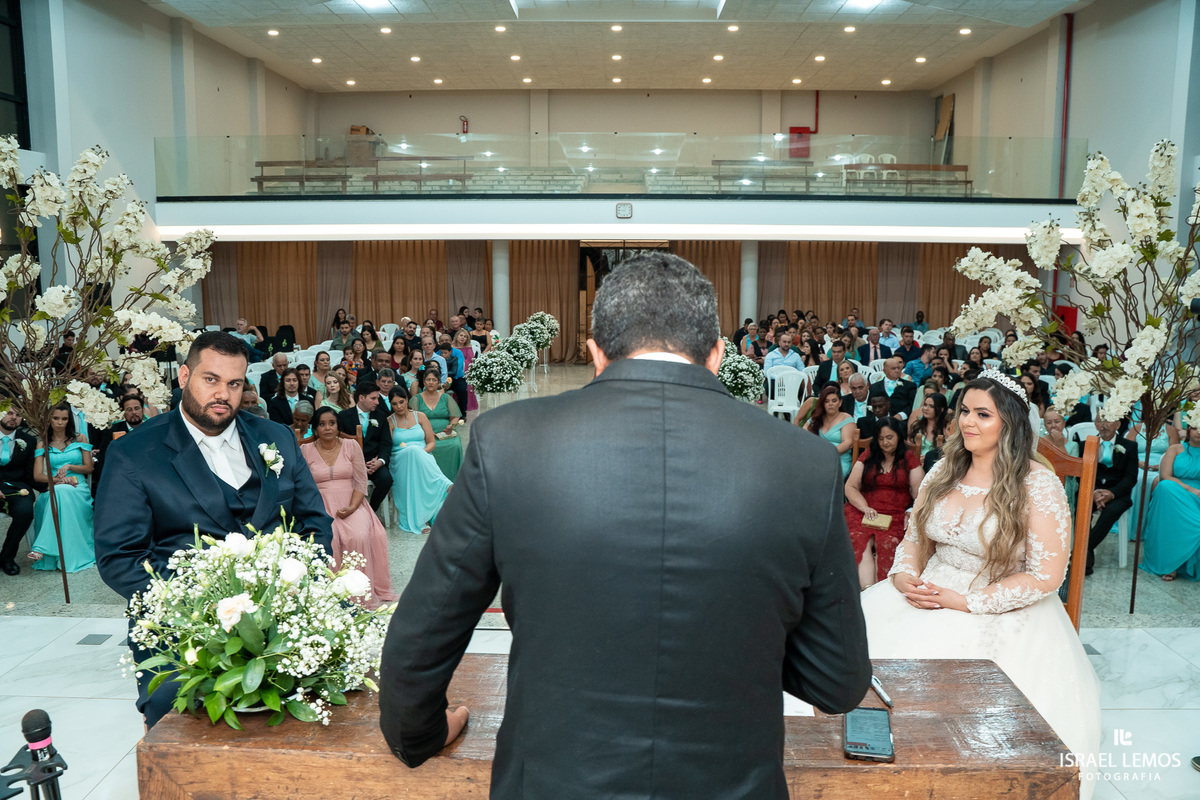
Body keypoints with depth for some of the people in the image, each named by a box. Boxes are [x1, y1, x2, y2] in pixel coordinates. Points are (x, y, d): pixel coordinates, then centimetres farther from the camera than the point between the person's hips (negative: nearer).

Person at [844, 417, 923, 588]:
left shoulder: (909, 457, 12)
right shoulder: (868, 455, 16)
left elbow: (919, 492, 5)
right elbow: (850, 487, 12)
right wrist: (865, 508, -6)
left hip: (896, 514, -1)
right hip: (863, 510, 1)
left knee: (887, 543, -32)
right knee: (860, 541, -30)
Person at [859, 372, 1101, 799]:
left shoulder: (1038, 485, -9)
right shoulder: (944, 472, 8)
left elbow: (1046, 576, -12)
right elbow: (914, 539, 14)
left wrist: (966, 601, -16)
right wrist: (903, 576, -8)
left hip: (1002, 611, -5)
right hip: (929, 593, 5)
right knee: (861, 630, -19)